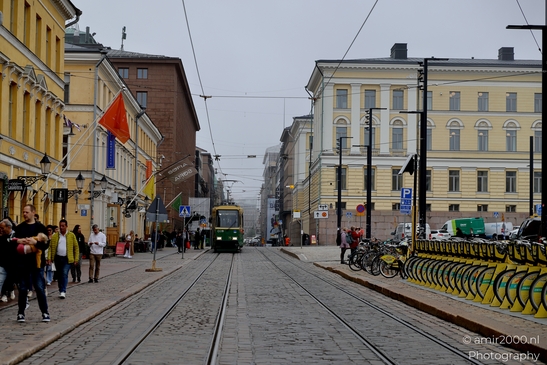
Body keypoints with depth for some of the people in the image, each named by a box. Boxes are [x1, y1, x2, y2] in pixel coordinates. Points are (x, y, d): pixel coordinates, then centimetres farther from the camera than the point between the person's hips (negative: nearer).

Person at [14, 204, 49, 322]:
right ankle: (21, 313, 16)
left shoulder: (40, 227, 1)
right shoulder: (19, 228, 8)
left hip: (37, 263, -2)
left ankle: (45, 312, 10)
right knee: (23, 289, 7)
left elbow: (46, 244, -6)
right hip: (23, 263, 2)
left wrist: (36, 242, -24)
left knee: (40, 288, 1)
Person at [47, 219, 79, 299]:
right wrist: (49, 257, -9)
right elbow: (51, 247, 2)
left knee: (64, 274, -13)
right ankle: (61, 291, 21)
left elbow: (76, 247, 2)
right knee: (59, 275, 10)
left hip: (67, 259, -3)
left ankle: (63, 291, -14)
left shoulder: (71, 235, 0)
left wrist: (76, 259, -3)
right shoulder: (55, 236, 5)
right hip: (57, 258, 3)